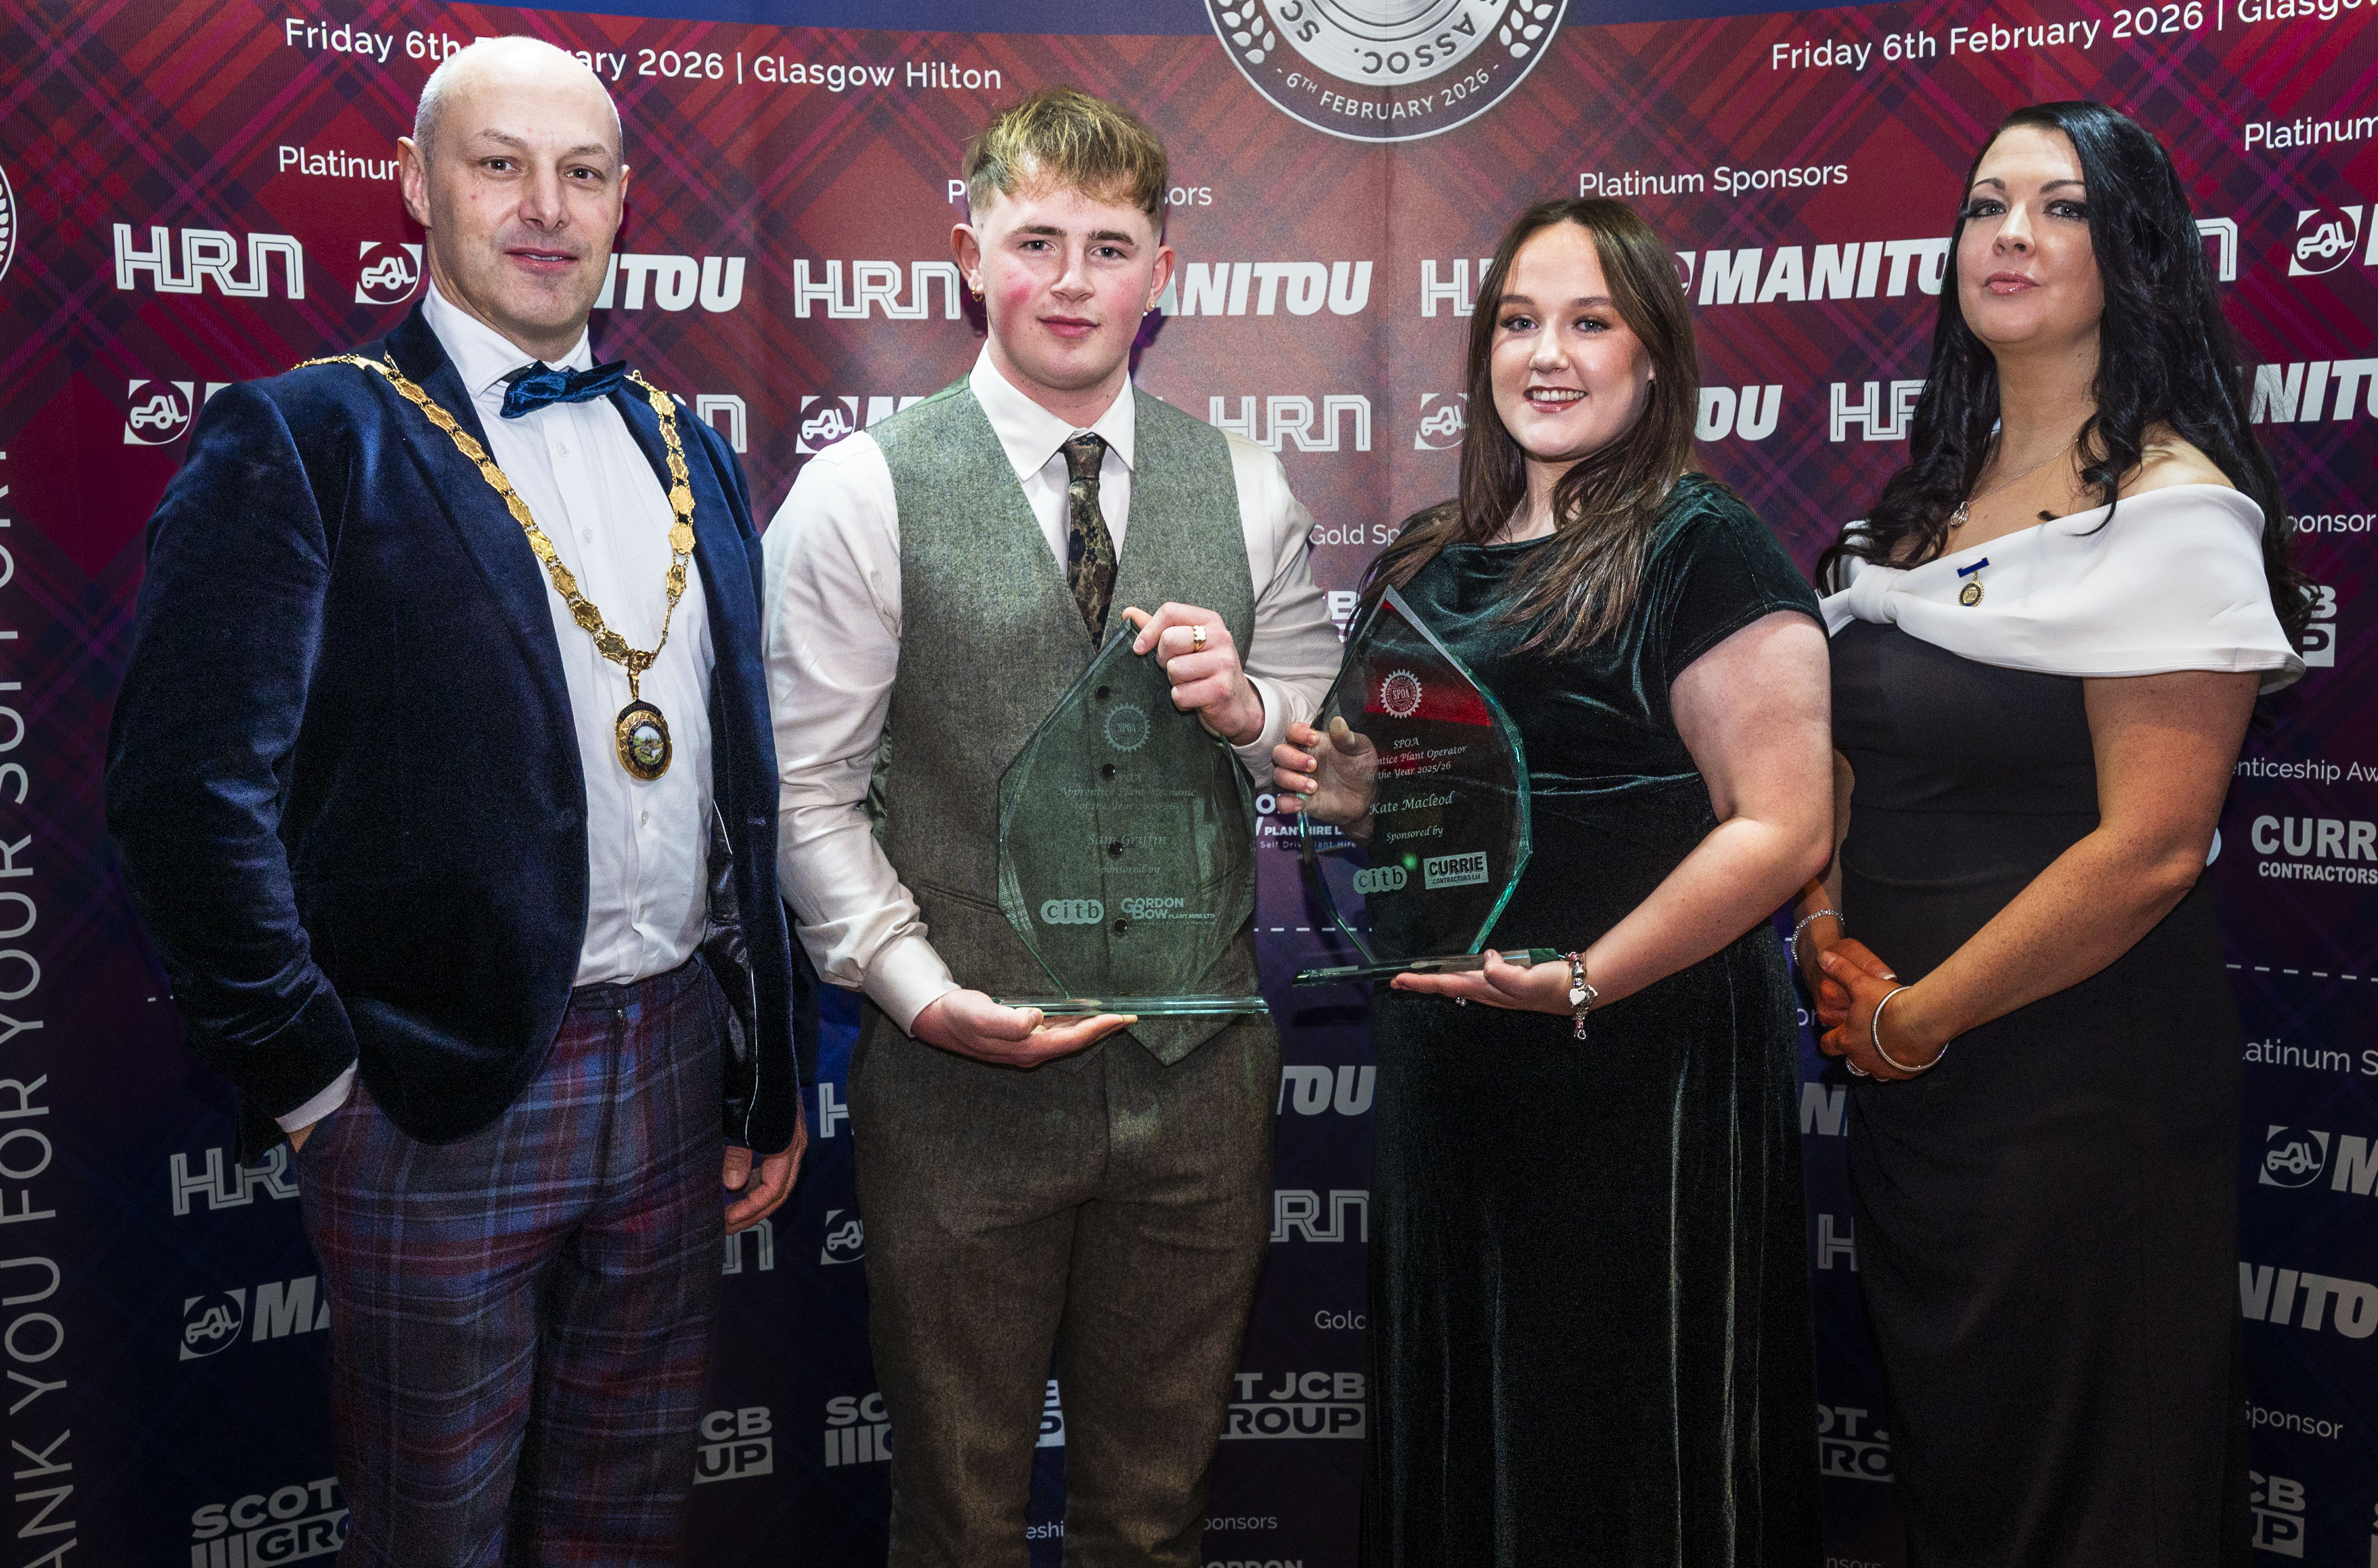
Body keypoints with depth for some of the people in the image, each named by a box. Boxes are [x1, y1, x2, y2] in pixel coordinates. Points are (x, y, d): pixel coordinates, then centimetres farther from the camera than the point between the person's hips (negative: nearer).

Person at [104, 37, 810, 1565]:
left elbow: (747, 784, 10)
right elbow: (190, 785, -14)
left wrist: (774, 1077, 10)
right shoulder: (301, 440, -7)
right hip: (442, 1090, -5)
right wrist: (309, 1074, -12)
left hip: (678, 1068, 5)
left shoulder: (691, 450, 9)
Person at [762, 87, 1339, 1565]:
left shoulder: (1245, 485, 5)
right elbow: (808, 793, -6)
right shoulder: (862, 494, -6)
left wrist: (1245, 705, -11)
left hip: (1199, 1068, 3)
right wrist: (923, 994, -18)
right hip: (963, 1075, -3)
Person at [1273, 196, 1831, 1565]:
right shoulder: (1432, 563, 11)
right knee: (1456, 1422, 20)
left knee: (1622, 1448, 9)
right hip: (1444, 1066, 7)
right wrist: (1342, 786, 1)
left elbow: (1782, 828, -17)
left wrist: (1581, 979, -24)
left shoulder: (1704, 550, -9)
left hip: (1639, 1065, -7)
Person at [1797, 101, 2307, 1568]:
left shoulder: (2173, 508, -15)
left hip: (2079, 1081, -7)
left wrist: (1920, 1015, -13)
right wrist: (1830, 942, 0)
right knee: (1940, 1447, 21)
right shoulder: (1933, 496, 9)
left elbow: (2150, 848, -21)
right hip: (1903, 1069, 7)